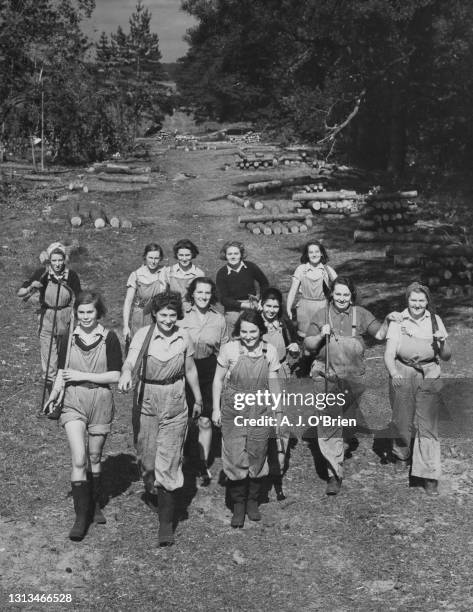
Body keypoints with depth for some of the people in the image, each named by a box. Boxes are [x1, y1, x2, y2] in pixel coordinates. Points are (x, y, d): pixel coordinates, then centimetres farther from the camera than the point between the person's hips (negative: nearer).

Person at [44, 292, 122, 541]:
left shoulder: (109, 338, -6)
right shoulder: (69, 337, 3)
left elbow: (115, 375, -9)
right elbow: (62, 371, 7)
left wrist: (82, 376, -14)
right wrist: (53, 396, -10)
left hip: (100, 402, -1)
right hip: (73, 402, 1)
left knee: (94, 458, 12)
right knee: (79, 459, -10)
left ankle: (95, 505, 34)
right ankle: (81, 516, -1)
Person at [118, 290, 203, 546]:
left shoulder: (184, 338, -3)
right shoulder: (143, 335, -10)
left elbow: (190, 371, 11)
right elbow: (130, 362, -25)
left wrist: (198, 400, 20)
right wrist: (126, 374, -48)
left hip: (175, 405, 0)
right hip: (147, 402, 0)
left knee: (168, 465, -3)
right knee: (147, 457, 12)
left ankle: (166, 523, 4)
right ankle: (151, 488, 48)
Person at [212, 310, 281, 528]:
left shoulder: (270, 351, -3)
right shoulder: (229, 349, -8)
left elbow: (273, 384, 6)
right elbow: (218, 380, 1)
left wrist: (276, 411, 5)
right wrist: (216, 409, 1)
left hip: (260, 410, 2)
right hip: (233, 409, -1)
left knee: (257, 456, 9)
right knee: (235, 458, -2)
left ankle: (252, 501, 29)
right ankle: (238, 505, 16)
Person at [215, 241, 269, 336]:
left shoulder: (251, 267, -2)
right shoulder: (221, 273, -6)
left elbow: (264, 283, 15)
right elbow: (223, 299, -7)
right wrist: (244, 305, -15)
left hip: (252, 307, 1)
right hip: (232, 312, -1)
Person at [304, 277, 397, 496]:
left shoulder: (360, 314, 6)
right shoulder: (321, 315, 3)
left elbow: (379, 334, 5)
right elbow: (308, 345, 6)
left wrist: (387, 320, -12)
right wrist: (321, 335, -12)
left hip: (354, 377, 2)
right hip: (327, 377, -1)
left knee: (349, 418, 17)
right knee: (329, 423, -6)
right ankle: (334, 473, -2)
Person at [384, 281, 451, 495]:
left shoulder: (435, 321, 2)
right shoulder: (398, 321, -3)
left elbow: (446, 357, 4)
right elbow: (389, 354, -7)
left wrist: (442, 343, -17)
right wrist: (394, 373, -27)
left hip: (429, 377, 1)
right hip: (402, 376, 0)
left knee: (428, 425, -6)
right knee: (404, 423, 6)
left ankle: (429, 475, 1)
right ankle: (402, 453, 38)